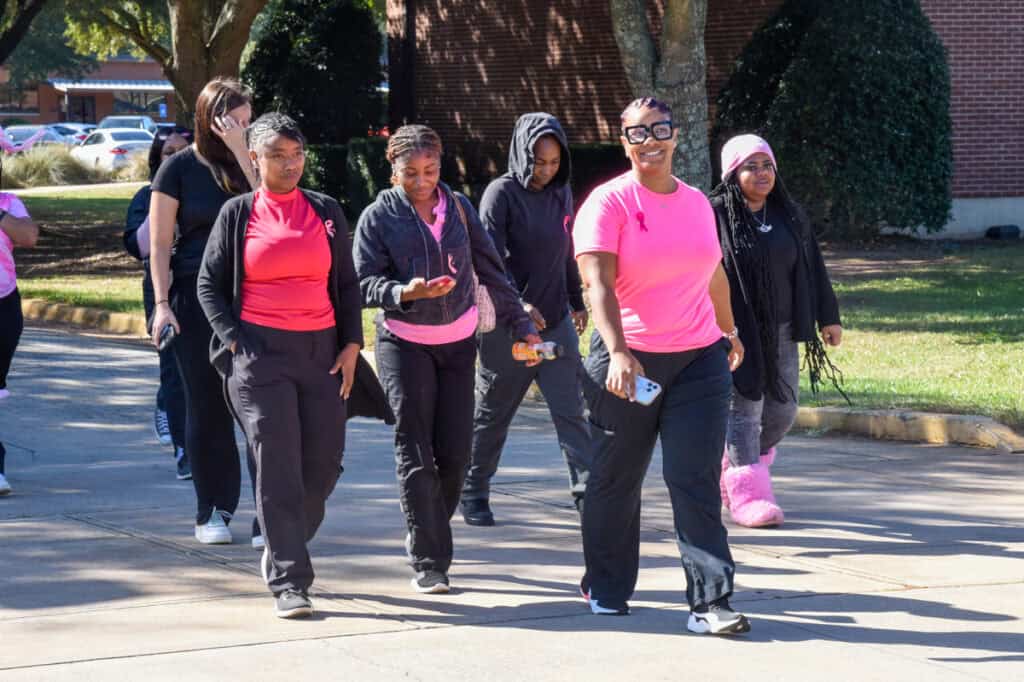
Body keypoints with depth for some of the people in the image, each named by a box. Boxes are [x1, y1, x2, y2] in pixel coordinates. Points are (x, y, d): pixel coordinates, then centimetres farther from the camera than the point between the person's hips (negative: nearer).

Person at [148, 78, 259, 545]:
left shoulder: (247, 163, 8)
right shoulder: (179, 168, 0)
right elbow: (159, 243, 0)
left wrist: (241, 152, -14)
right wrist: (162, 304, -8)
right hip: (197, 299, -2)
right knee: (207, 406, 3)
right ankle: (212, 511, 12)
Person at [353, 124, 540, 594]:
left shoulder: (458, 208, 5)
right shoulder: (379, 216, -4)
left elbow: (490, 270, 10)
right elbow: (365, 282, -9)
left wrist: (520, 325, 10)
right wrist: (406, 292, -28)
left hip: (458, 343, 3)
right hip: (403, 344, -3)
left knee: (454, 451, 1)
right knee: (415, 453, -7)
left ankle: (427, 535, 23)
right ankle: (428, 563, -6)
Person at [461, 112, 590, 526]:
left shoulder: (561, 193, 9)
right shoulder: (502, 193, -9)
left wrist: (577, 302, 25)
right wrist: (517, 304, -28)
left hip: (556, 323, 5)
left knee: (570, 410, -4)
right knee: (492, 413, 7)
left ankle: (587, 490, -8)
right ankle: (474, 494, 20)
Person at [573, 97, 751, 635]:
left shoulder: (696, 202, 10)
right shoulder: (609, 202, -7)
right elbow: (598, 283, -19)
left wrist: (729, 330, 38)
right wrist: (618, 352, -31)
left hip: (700, 359, 3)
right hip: (629, 362, -3)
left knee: (696, 481, -6)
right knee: (616, 480, 10)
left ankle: (710, 602, -9)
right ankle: (606, 587, 28)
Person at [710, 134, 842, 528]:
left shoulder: (789, 216, 11)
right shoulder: (716, 216, -7)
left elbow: (813, 269, 15)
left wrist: (828, 317, 13)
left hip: (780, 331, 6)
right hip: (736, 332, -6)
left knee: (782, 410, 8)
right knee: (743, 408, -7)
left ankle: (734, 467, 31)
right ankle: (747, 494, -4)